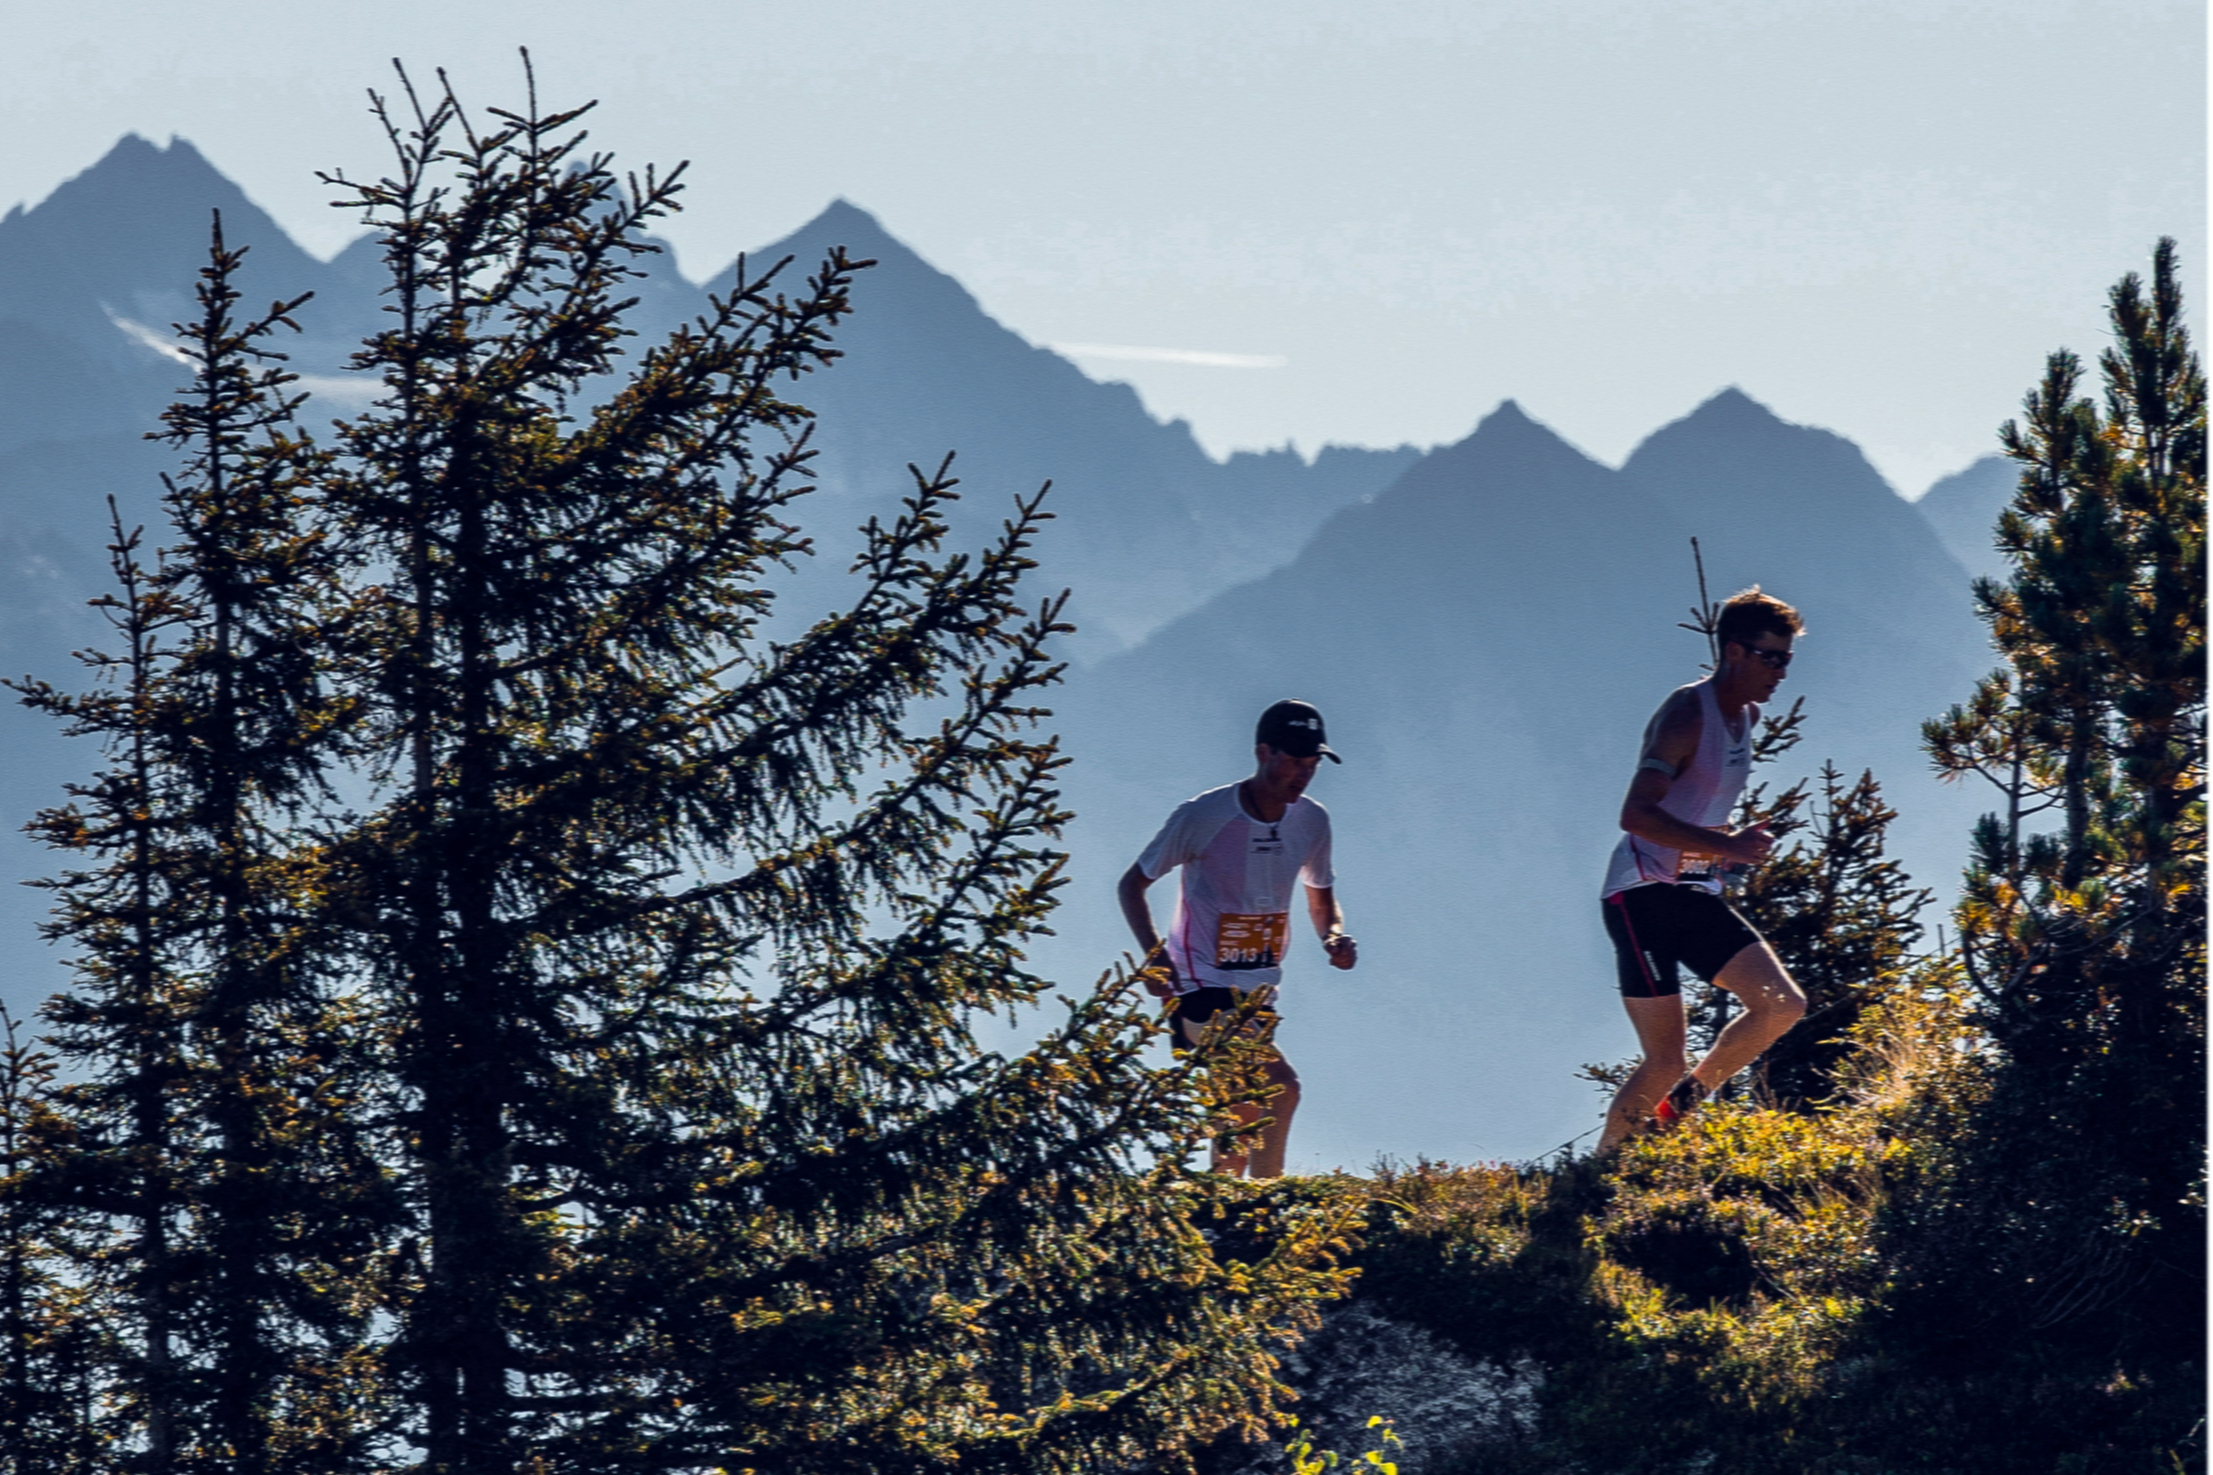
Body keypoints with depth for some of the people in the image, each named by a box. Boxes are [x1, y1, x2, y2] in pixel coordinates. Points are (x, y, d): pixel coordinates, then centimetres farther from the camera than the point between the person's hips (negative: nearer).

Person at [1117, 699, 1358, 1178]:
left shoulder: (1311, 822, 3)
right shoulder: (1203, 816, -14)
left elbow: (1321, 896, 21)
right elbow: (1132, 884, -4)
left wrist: (1333, 935, -2)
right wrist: (1154, 953, -20)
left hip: (1258, 993, 7)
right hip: (1200, 988, -7)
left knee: (1247, 1113, 11)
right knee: (1281, 1086, -23)